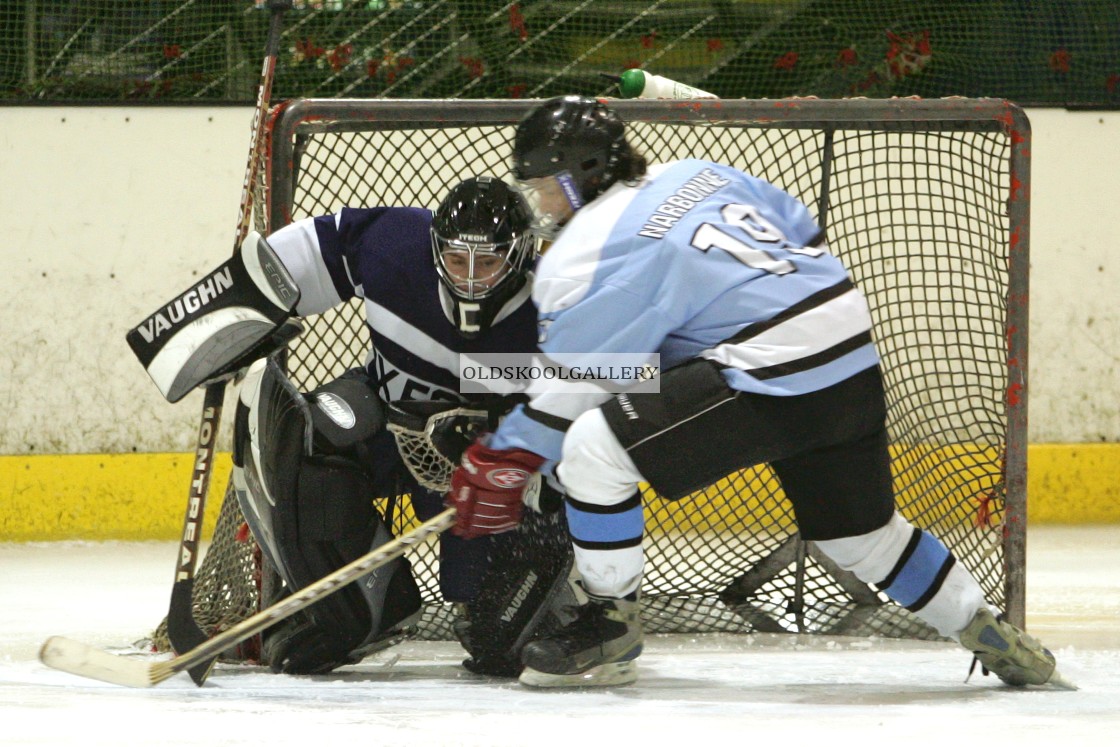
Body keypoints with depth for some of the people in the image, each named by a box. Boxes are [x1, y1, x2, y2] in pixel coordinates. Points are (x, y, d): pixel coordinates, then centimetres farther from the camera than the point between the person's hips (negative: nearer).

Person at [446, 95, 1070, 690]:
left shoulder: (591, 255, -7)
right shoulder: (691, 177, 16)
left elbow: (567, 387, -7)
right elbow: (805, 233, 26)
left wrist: (502, 463, 2)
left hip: (774, 383, -10)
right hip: (854, 363, 10)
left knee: (591, 447, -11)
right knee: (860, 529, 28)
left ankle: (611, 631, -1)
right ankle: (993, 639, 36)